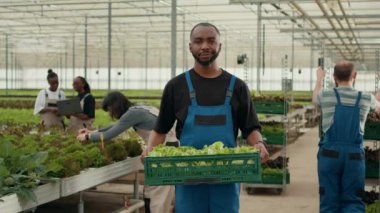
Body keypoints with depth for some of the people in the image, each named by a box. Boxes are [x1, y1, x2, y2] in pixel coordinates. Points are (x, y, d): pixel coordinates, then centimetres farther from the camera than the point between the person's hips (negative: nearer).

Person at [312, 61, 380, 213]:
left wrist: (319, 80, 43)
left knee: (329, 201, 5)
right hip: (355, 156, 1)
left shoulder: (326, 95, 0)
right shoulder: (365, 98, 3)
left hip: (330, 154, -1)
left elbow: (315, 99, 26)